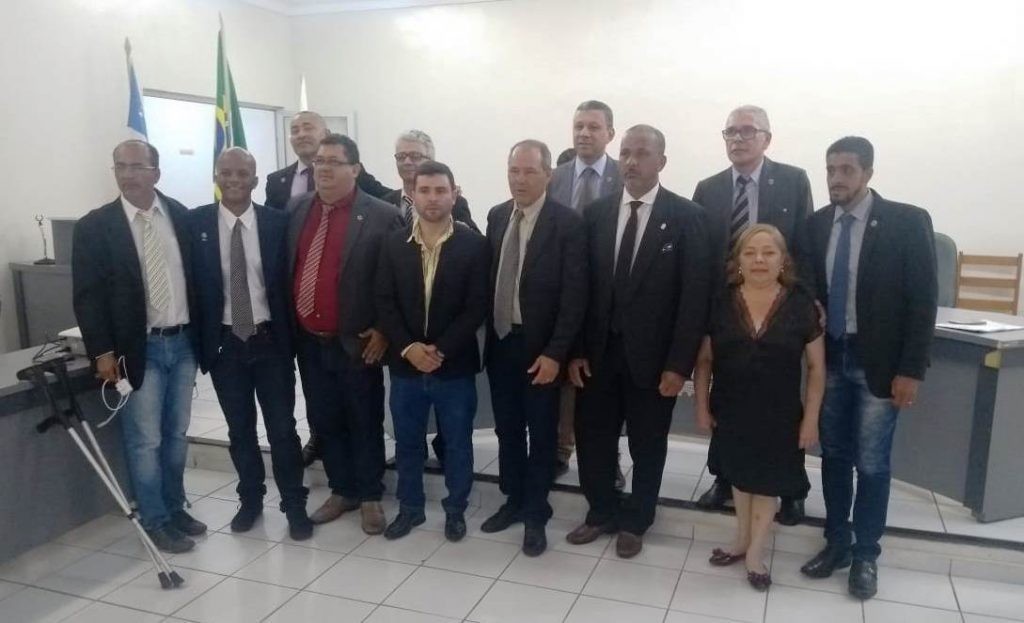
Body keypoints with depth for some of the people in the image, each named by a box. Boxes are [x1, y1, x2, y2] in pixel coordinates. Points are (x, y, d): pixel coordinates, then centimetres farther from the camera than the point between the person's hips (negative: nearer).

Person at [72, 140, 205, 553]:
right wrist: (102, 351, -12)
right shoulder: (94, 227, -6)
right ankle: (155, 522, 19)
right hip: (138, 349, -3)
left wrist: (203, 333, 8)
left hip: (183, 343, 4)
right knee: (144, 441, 4)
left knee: (176, 435, 15)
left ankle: (175, 509, 31)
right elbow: (87, 296, -7)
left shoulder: (181, 216, 4)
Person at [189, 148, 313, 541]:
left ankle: (294, 505, 19)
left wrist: (290, 336, -3)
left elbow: (288, 280, 1)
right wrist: (197, 339, -3)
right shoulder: (195, 223, -2)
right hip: (224, 343, 1)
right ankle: (250, 499, 32)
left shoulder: (277, 222, -3)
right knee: (240, 429, 14)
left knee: (282, 428, 4)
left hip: (270, 340, -1)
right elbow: (191, 283, 1)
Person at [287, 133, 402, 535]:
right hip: (308, 341, 5)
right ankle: (341, 491, 33)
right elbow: (285, 270, 13)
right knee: (324, 422, 15)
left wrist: (384, 331, -11)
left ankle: (370, 497, 26)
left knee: (364, 422, 9)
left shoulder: (382, 216, -10)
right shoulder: (296, 211, 6)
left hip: (356, 341, -5)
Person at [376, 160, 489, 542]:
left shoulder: (473, 244, -6)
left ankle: (456, 510, 29)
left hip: (455, 365, -2)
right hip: (405, 364, 3)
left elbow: (477, 307, -10)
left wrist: (441, 350, -16)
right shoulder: (394, 244, 2)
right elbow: (384, 303, 0)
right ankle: (410, 507, 33)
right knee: (407, 442, 15)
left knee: (458, 443, 11)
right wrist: (408, 348, -13)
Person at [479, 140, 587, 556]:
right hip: (500, 341, 5)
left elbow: (574, 295, -15)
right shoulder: (496, 216, 6)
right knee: (507, 429, 16)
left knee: (541, 433, 9)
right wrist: (488, 331, 6)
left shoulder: (567, 222, -12)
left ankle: (536, 514, 24)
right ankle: (514, 500, 34)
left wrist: (555, 353, -18)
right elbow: (489, 277, 10)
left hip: (540, 347, -5)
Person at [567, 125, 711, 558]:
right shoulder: (596, 213, 4)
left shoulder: (686, 216, -7)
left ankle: (635, 522, 34)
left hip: (651, 355, -3)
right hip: (599, 351, 3)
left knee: (646, 446, 13)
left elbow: (695, 294, -10)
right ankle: (601, 513, 36)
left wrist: (679, 363, -14)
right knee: (592, 438, 12)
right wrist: (576, 350, -1)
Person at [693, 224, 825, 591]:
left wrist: (811, 418, -6)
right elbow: (704, 360, 1)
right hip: (731, 413, 2)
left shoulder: (801, 305, -10)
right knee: (740, 476, 19)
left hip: (779, 416, -1)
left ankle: (755, 552, 30)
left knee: (767, 482, 12)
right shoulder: (721, 304, -6)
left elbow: (816, 367, -4)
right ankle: (743, 539, 39)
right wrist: (702, 407, -1)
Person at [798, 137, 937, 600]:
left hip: (878, 363, -4)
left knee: (872, 463, 4)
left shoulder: (907, 221, -9)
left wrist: (911, 370, -12)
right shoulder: (816, 225, 4)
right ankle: (836, 543, 28)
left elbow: (923, 299, -9)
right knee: (834, 455, 13)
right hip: (830, 358, 4)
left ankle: (865, 554, 22)